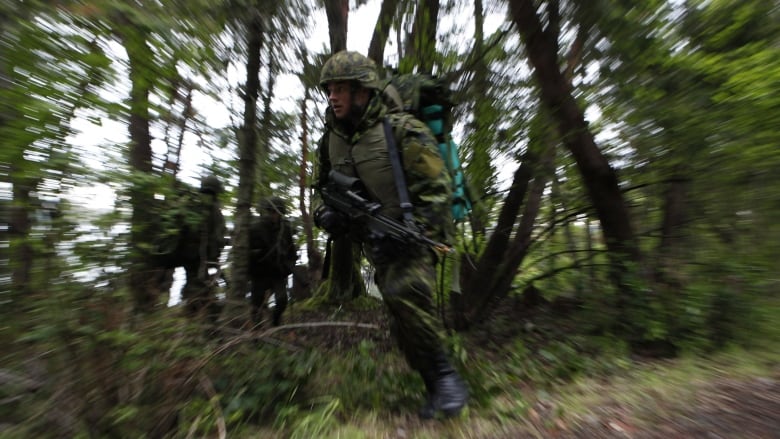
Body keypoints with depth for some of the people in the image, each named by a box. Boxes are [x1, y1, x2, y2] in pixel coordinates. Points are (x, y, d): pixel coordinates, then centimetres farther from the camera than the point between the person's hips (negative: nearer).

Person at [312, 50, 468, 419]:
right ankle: (434, 385, 29)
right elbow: (326, 186, 20)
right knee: (402, 318, 8)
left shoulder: (402, 130, -13)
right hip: (377, 242, 6)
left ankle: (443, 371, -1)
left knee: (405, 293, -29)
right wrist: (327, 212, -2)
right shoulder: (332, 139, 7)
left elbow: (436, 191, -16)